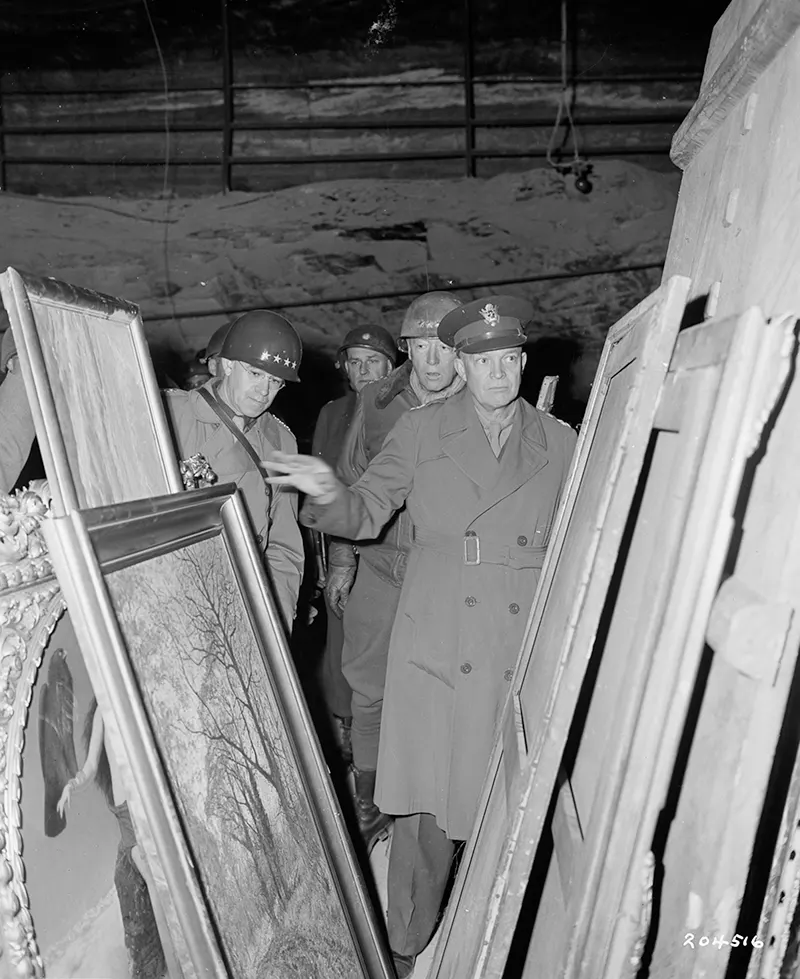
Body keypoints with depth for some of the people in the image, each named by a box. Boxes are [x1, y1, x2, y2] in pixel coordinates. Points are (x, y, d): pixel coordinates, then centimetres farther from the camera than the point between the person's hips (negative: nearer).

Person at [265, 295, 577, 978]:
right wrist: (330, 495, -16)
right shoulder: (420, 431, 5)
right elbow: (366, 513, 4)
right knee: (428, 812, 4)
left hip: (527, 660, 1)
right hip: (437, 654, -1)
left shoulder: (560, 443, 8)